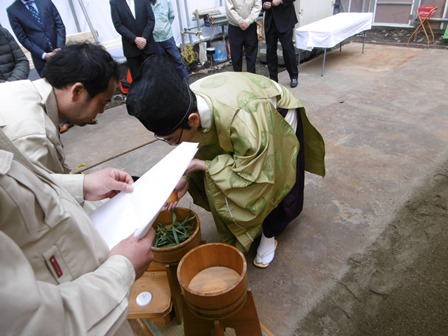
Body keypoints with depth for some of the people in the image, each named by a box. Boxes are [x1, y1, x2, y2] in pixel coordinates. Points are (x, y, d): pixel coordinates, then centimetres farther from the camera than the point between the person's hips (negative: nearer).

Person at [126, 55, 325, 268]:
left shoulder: (241, 119, -48)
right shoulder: (188, 104, -27)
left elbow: (251, 172, -34)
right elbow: (207, 142, -9)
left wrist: (203, 165, -30)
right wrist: (187, 178, -21)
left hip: (278, 118, -5)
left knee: (267, 185, -4)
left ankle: (269, 234, 26)